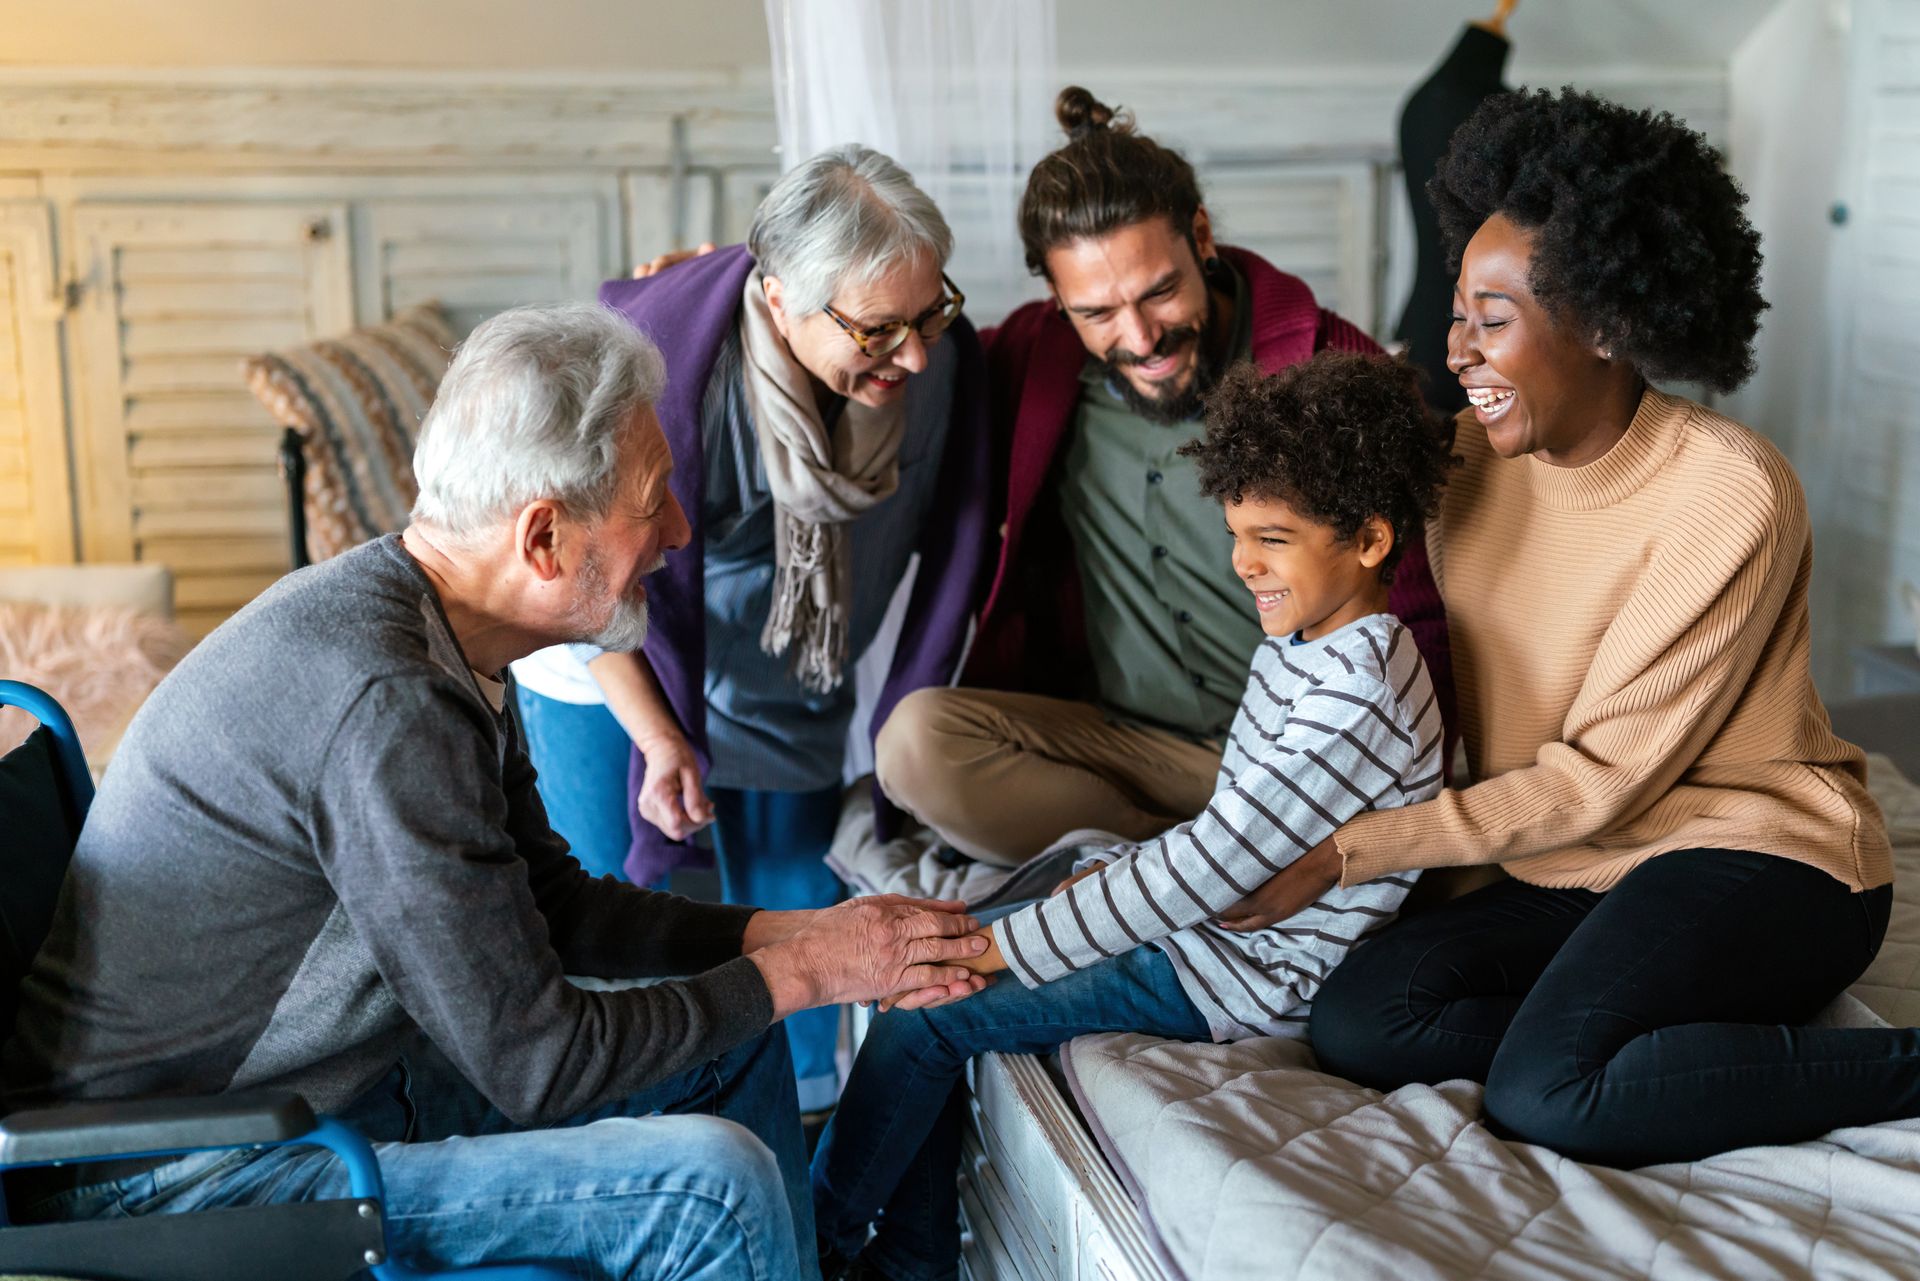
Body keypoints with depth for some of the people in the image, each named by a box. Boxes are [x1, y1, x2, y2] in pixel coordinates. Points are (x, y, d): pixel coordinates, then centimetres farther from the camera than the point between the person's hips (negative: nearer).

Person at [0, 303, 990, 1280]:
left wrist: (793, 932, 2)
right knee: (711, 1184, -21)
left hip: (342, 1079, 10)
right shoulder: (387, 704, -30)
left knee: (734, 1049, 13)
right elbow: (537, 1064, -24)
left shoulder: (432, 634, 1)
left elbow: (551, 901, 12)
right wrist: (796, 972, -12)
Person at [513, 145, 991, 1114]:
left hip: (793, 689, 4)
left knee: (801, 909, 12)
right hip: (619, 671, -4)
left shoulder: (937, 350, -23)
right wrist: (658, 741, -19)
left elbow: (949, 528, -4)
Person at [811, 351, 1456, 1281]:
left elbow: (1209, 869, -29)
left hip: (1244, 974, -10)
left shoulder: (1356, 700, -26)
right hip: (1203, 914, 10)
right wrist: (1111, 869, 4)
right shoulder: (1299, 640, 5)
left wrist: (1007, 948, -26)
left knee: (926, 1015, -11)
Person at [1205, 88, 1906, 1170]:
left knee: (1548, 1094, -29)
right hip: (1572, 868, 6)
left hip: (1753, 850, -6)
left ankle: (1907, 1067, -13)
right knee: (1356, 1025, -16)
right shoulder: (1471, 457, 2)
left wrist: (1348, 854, -17)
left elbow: (1600, 776, -17)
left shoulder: (1728, 494, -18)